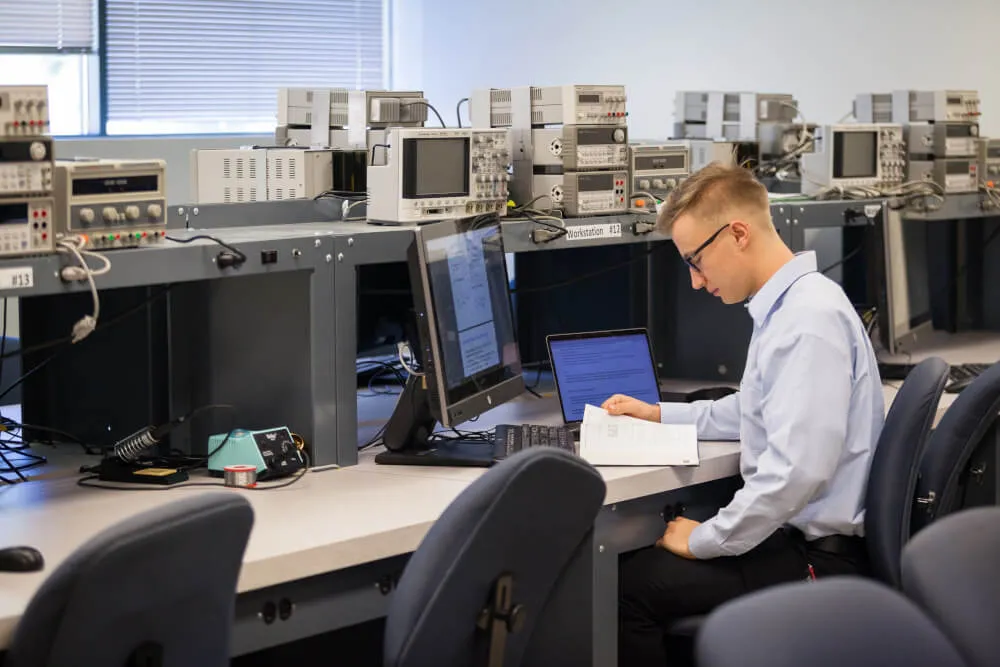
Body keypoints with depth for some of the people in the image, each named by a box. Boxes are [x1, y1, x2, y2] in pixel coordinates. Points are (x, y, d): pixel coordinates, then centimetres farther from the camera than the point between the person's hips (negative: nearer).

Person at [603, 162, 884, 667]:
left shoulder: (808, 318, -21)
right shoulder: (788, 304, 11)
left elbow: (797, 470, -29)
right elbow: (750, 413, 29)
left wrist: (705, 540, -18)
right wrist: (658, 414, 31)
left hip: (818, 559, -10)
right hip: (796, 532, 10)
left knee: (628, 586, -15)